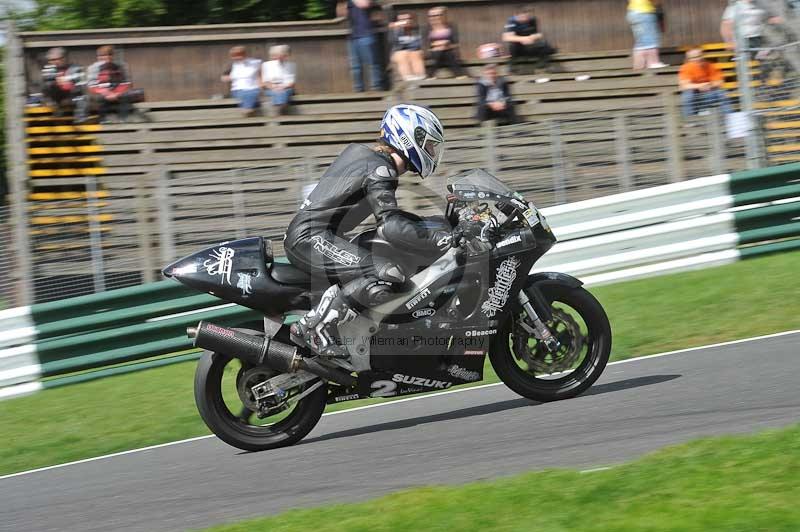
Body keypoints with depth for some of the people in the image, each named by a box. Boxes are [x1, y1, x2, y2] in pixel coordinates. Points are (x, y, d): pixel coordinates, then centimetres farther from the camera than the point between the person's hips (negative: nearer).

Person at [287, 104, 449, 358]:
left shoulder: (362, 154, 18)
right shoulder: (380, 168, -12)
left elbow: (387, 213, 29)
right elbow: (391, 227, -24)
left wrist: (434, 223, 21)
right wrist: (441, 239, -22)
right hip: (312, 238, -11)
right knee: (387, 275, -24)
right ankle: (315, 328, -22)